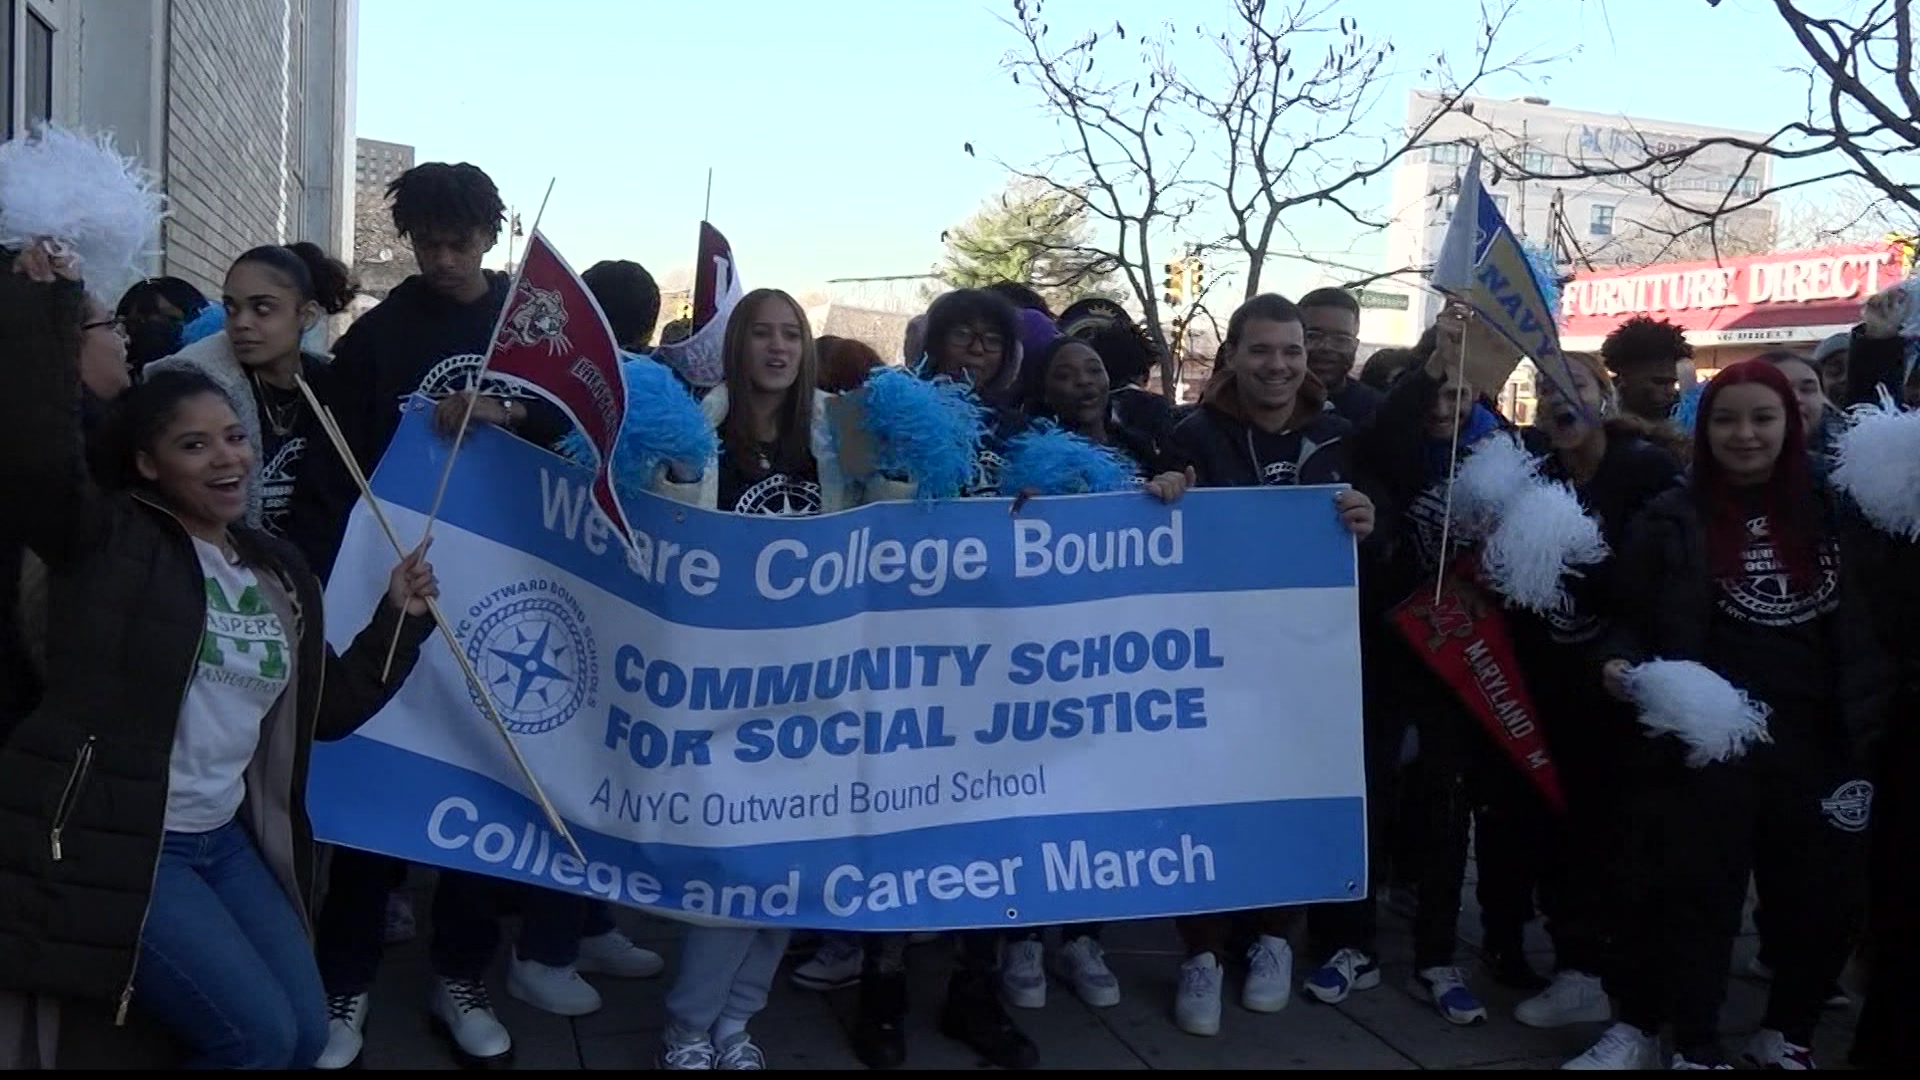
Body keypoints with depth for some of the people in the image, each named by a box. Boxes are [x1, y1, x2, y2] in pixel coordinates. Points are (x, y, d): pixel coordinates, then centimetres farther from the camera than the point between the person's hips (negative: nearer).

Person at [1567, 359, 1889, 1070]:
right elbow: (1633, 620, 2)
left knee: (1823, 898, 7)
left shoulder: (1832, 513, 7)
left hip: (1817, 740, 3)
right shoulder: (1671, 519, 0)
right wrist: (1623, 664, -16)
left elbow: (1865, 625, 12)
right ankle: (1695, 1049, 16)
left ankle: (1785, 1034, 30)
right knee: (1698, 898, 0)